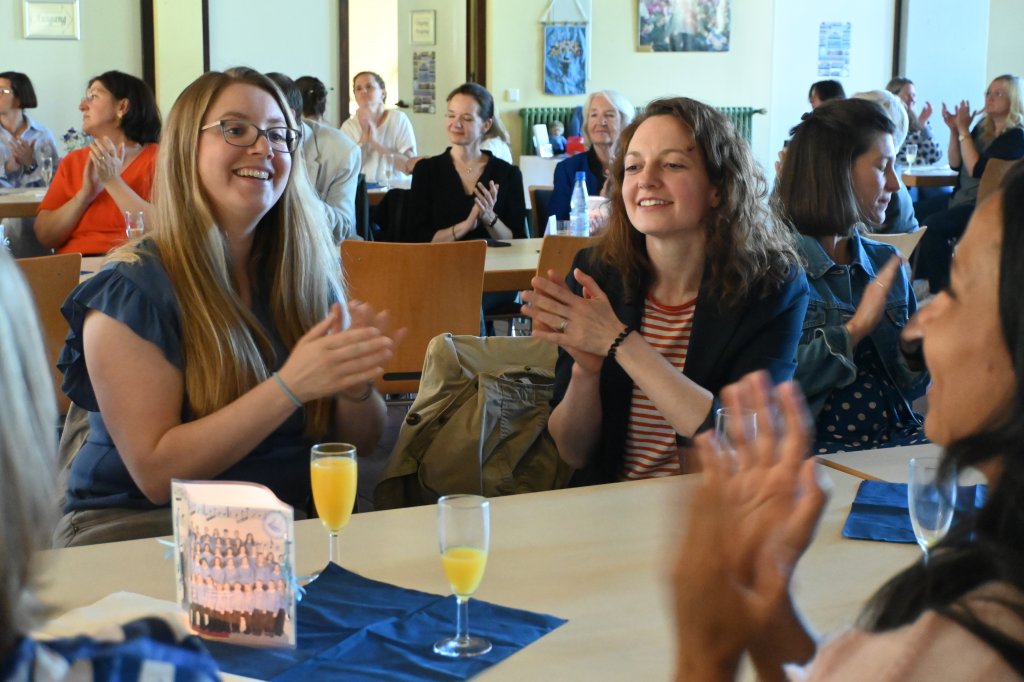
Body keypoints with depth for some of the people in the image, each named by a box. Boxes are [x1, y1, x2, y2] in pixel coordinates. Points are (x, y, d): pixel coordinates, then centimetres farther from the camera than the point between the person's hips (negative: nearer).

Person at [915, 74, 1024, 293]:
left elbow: (977, 169, -19)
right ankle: (918, 280, -1)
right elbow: (955, 164, 14)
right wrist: (954, 129, 1)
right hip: (962, 197, 9)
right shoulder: (983, 128, 13)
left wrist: (964, 130, -16)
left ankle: (940, 289, -17)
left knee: (932, 225, -27)